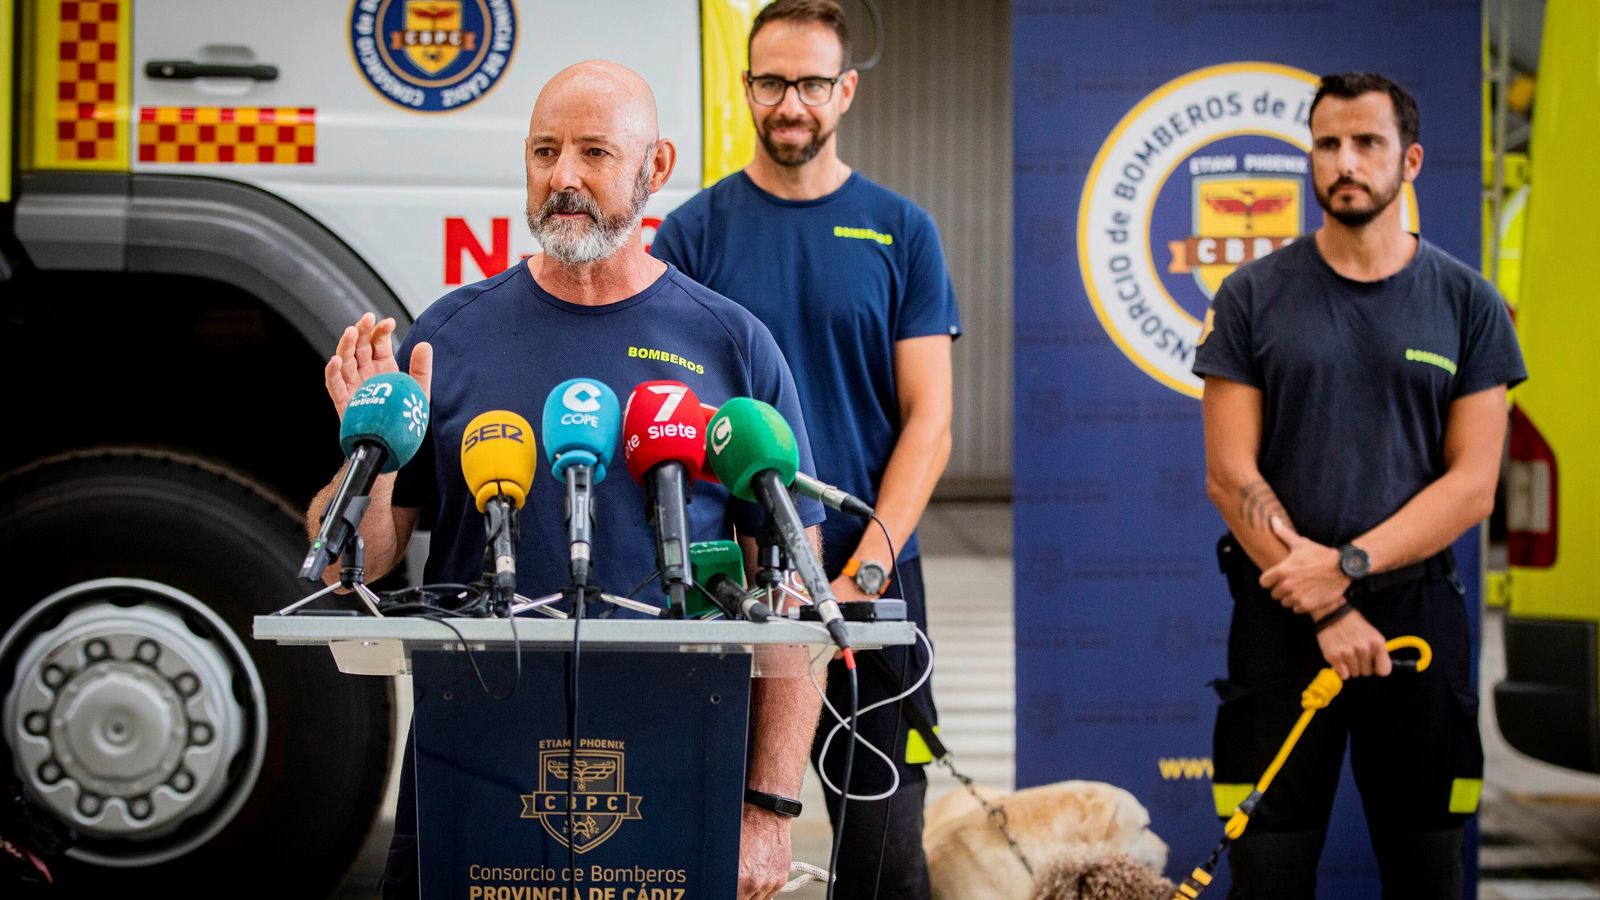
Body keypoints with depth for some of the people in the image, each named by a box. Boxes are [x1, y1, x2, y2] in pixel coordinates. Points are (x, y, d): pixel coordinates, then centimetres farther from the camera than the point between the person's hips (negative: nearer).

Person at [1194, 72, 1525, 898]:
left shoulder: (1465, 304, 4)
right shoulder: (1253, 298, 2)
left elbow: (1472, 486, -2)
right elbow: (1231, 478, -3)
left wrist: (1348, 565, -14)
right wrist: (1327, 610, -11)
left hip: (1419, 610, 1)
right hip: (1280, 616, -1)